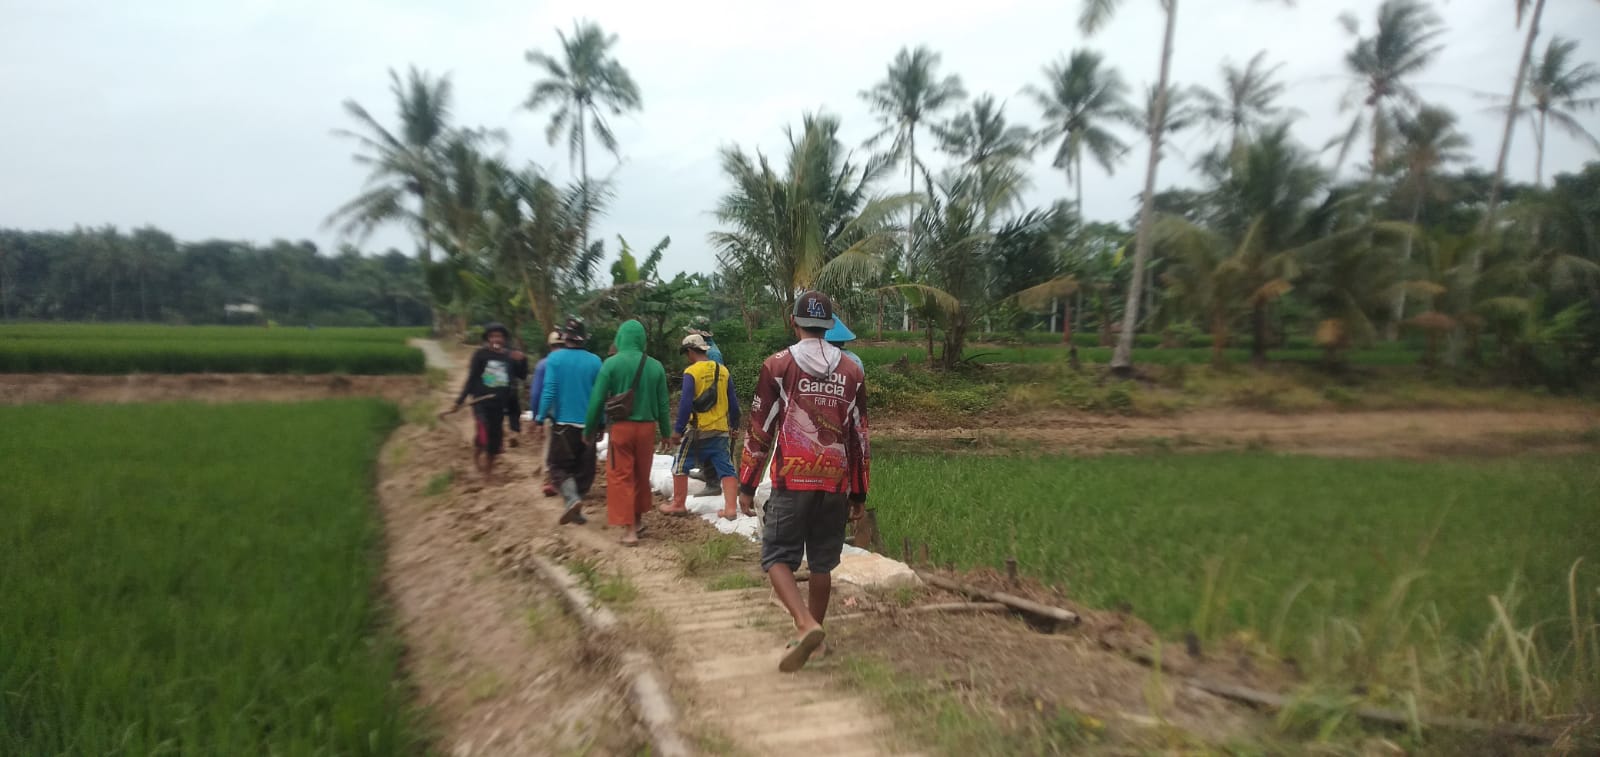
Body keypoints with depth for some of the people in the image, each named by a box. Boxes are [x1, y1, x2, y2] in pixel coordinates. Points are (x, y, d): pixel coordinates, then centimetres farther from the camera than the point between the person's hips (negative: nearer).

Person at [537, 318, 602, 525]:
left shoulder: (555, 358, -8)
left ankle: (572, 498, -18)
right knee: (584, 469, 12)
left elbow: (548, 391, -12)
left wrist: (540, 419, -5)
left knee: (560, 466, 6)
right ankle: (574, 510, 13)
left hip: (563, 422, -2)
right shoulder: (595, 361, -2)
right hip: (587, 424, 2)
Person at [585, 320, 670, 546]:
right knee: (642, 475, 18)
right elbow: (663, 404, 6)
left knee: (621, 477, 3)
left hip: (620, 427, -3)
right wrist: (666, 432, 17)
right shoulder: (655, 366, 1)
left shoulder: (611, 363, -8)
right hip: (646, 428, 3)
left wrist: (589, 430, 3)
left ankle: (629, 529, -3)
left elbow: (597, 399, -7)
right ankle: (636, 521, 32)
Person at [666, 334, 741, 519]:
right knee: (725, 468, 7)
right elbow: (733, 402, 10)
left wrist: (678, 429, -11)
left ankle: (679, 505, 17)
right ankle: (730, 508, 0)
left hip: (697, 429, -4)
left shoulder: (691, 372, -11)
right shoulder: (723, 371, 5)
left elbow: (685, 403, -16)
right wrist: (734, 424, 22)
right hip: (720, 429, 5)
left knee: (680, 465, 12)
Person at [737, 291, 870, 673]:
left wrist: (746, 486, 5)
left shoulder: (778, 366, -3)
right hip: (836, 485, 4)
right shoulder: (852, 372, 8)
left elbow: (759, 430, -2)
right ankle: (810, 636, 21)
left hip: (792, 482, -3)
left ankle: (806, 625, -17)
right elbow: (859, 438, 10)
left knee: (777, 557, 3)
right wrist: (859, 495, 17)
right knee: (822, 563, 12)